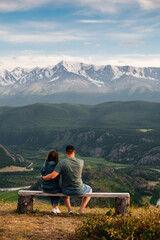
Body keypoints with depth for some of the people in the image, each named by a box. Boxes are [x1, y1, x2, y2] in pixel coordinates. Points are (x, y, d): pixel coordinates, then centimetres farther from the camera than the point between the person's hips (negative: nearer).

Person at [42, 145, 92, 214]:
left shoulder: (61, 163, -17)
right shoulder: (81, 162, -10)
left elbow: (52, 176, -22)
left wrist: (44, 177, -1)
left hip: (67, 190, 1)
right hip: (79, 190, -1)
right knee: (89, 189, 34)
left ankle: (69, 209, 23)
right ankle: (81, 210, 20)